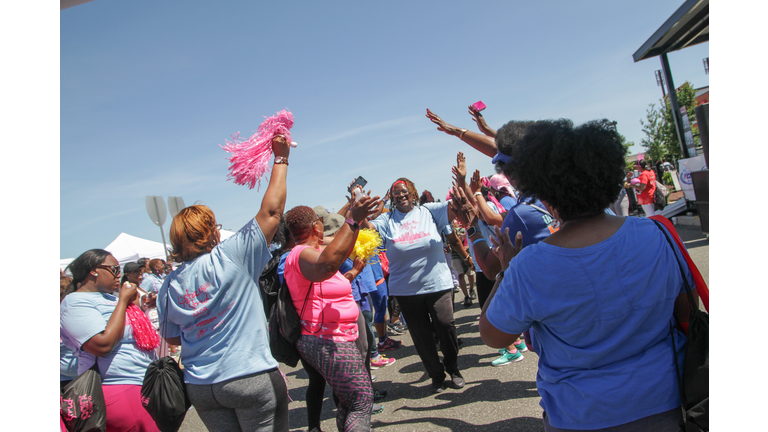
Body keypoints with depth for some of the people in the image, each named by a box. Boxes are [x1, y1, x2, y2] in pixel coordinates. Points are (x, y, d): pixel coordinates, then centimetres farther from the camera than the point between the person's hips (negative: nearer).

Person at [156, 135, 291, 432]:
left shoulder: (169, 286, 2)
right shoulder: (231, 257, -14)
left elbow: (172, 338, 11)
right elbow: (271, 210, -11)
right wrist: (281, 159, -4)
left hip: (199, 385, 6)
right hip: (251, 377, -5)